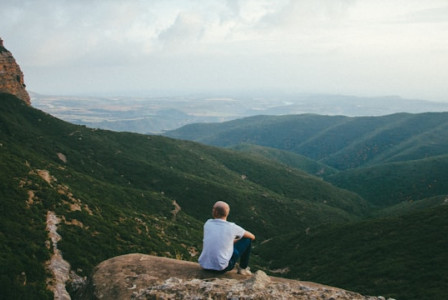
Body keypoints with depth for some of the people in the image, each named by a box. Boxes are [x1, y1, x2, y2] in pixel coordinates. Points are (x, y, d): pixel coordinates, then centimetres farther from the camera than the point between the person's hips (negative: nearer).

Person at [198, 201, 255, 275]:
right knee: (247, 239, 9)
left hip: (204, 265, 4)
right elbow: (252, 236, 9)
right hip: (221, 268, -4)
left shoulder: (208, 223, 0)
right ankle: (243, 268, 21)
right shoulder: (232, 227, -10)